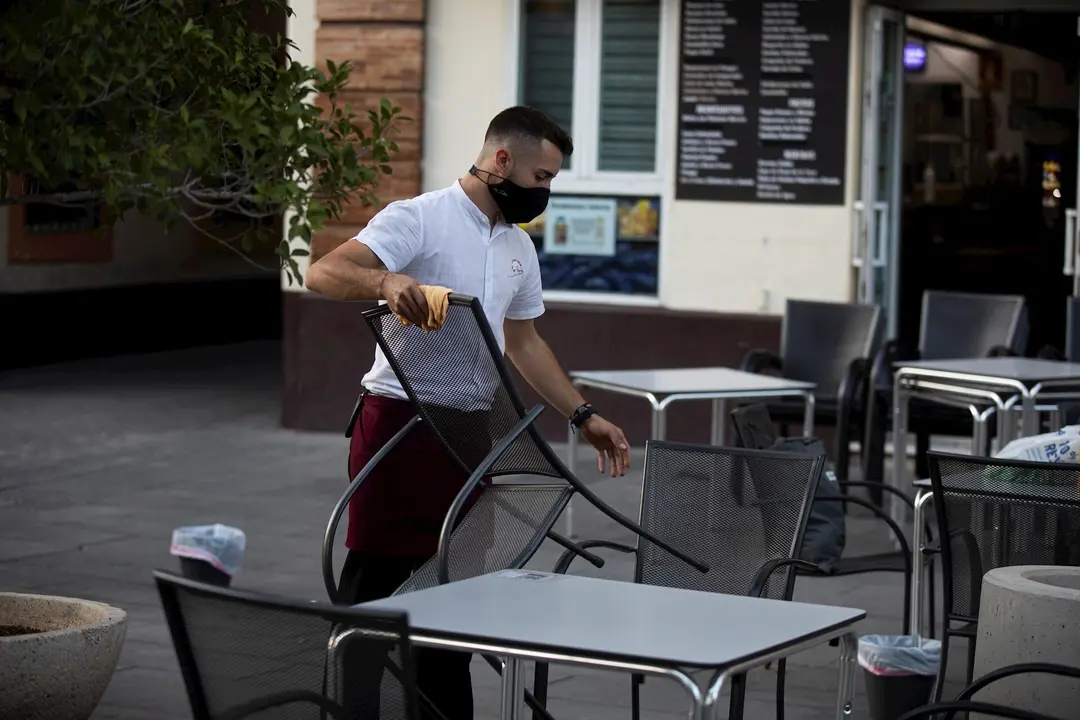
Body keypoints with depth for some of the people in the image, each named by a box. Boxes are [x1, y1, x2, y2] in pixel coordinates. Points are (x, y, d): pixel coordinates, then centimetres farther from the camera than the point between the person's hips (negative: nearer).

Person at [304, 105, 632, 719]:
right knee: (376, 588, -5)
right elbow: (324, 274, -22)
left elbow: (523, 343, 27)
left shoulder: (520, 248, 16)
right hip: (399, 423, -7)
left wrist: (583, 416, 23)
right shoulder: (418, 219, -10)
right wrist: (387, 281, -42)